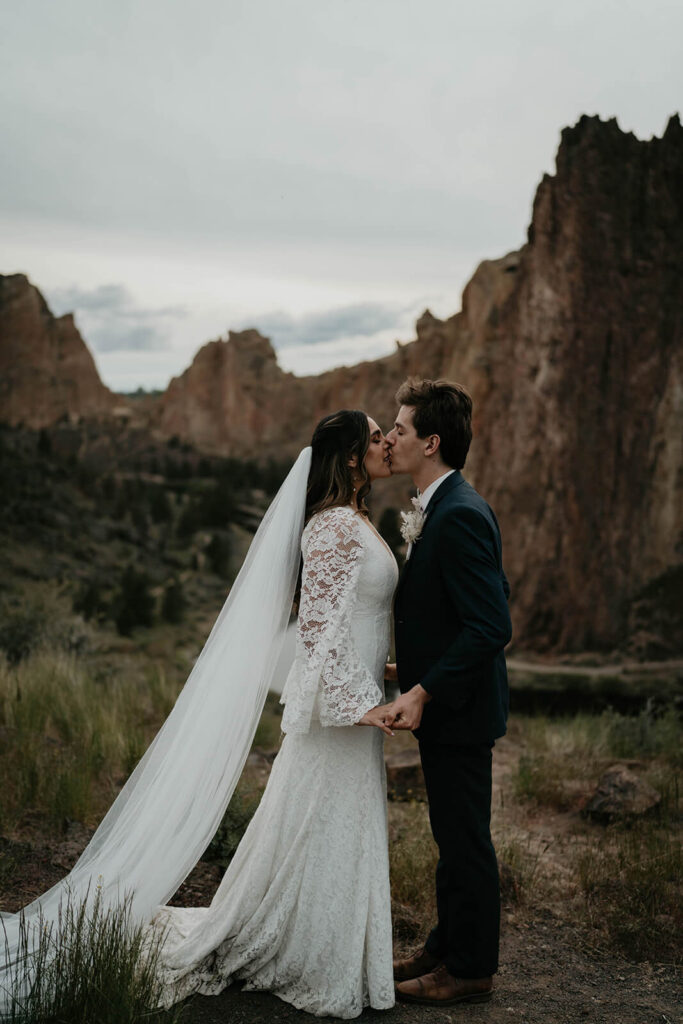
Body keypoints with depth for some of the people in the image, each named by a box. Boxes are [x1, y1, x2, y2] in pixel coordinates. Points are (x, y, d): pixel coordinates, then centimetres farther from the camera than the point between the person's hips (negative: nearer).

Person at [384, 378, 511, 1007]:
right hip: (446, 703, 10)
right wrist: (415, 669, 16)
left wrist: (425, 691, -24)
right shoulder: (443, 508, 10)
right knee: (454, 838, 20)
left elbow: (491, 626, -26)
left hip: (458, 708, -10)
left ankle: (470, 971, 19)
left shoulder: (460, 515, -22)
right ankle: (448, 949, 34)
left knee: (465, 841, 4)